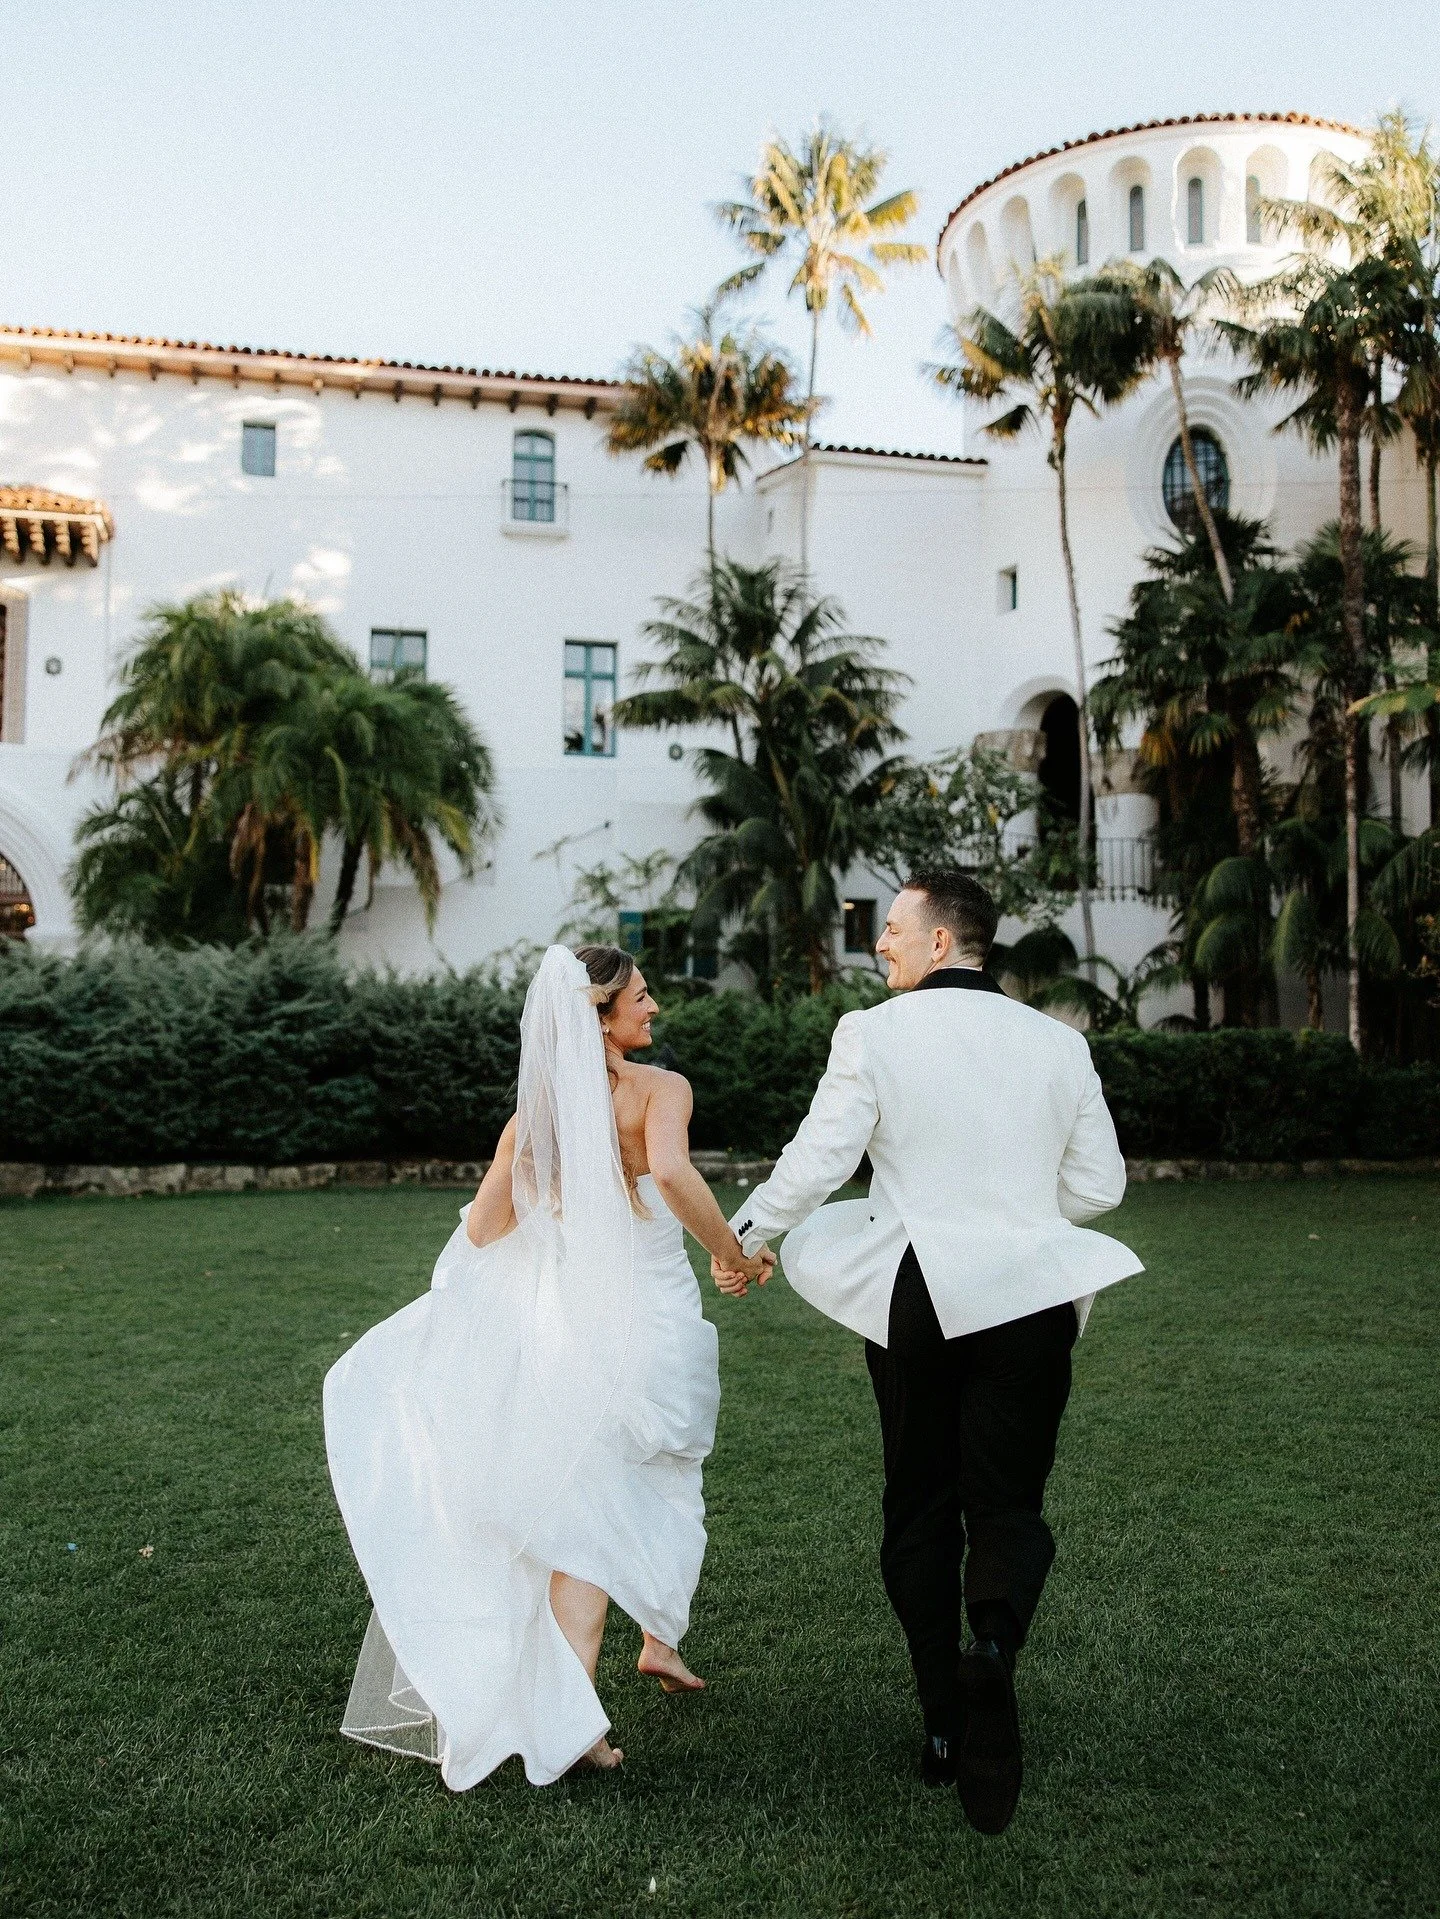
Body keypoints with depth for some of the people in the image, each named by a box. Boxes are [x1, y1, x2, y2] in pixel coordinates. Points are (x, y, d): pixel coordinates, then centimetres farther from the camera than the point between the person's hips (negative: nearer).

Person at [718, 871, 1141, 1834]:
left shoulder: (873, 1033, -7)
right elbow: (1098, 1185, 4)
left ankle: (946, 1721, 20)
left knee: (919, 1510, 14)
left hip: (916, 1296, -1)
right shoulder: (1059, 1042, 1)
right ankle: (996, 1641, -22)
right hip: (1028, 1296, 1)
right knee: (1008, 1503, 8)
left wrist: (746, 1233, 9)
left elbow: (816, 1160, -8)